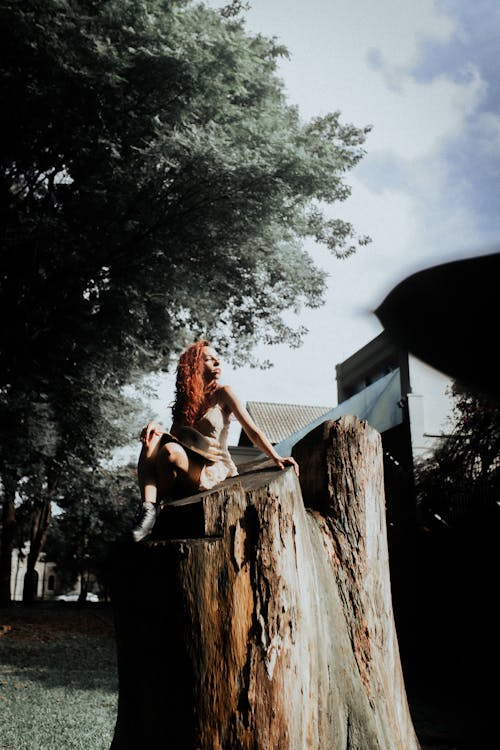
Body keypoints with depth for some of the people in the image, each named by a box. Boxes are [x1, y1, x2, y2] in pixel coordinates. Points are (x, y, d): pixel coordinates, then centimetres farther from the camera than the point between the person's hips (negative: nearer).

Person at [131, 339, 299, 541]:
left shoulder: (222, 394, 2)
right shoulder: (186, 399, 16)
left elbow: (252, 430, -6)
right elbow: (174, 435, 8)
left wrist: (276, 458, -20)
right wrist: (156, 427, -15)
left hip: (212, 470, -4)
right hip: (187, 465, 5)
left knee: (169, 451, -31)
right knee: (152, 439, -22)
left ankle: (162, 505, -9)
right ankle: (147, 510, -33)